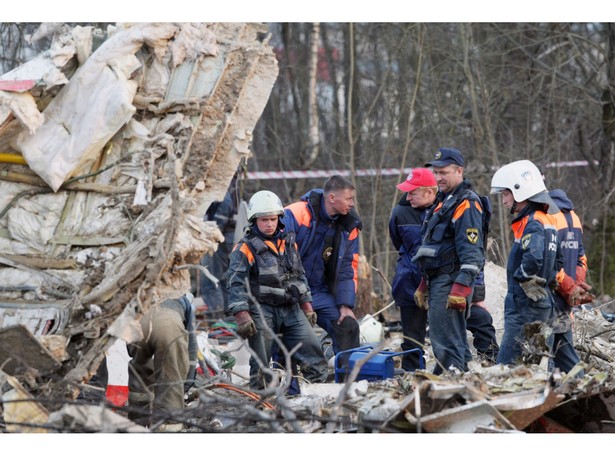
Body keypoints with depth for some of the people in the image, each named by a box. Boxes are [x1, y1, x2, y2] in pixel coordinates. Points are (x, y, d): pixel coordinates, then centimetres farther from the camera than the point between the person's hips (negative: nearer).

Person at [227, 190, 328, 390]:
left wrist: (306, 306, 17)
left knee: (312, 348, -1)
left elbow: (299, 276, 22)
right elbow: (236, 284, -12)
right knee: (261, 362, -3)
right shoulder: (245, 249, -7)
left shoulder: (288, 242, 13)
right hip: (262, 311, -5)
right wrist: (242, 317, -20)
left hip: (291, 309, 5)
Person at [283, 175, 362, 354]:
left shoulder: (349, 226, 3)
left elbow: (348, 269, 10)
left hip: (320, 293, 5)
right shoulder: (296, 215, -17)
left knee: (348, 326, -4)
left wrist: (346, 305, 3)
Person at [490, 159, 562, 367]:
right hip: (545, 303, 10)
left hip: (525, 305, -10)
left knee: (507, 364, -12)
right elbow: (558, 260, 24)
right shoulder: (546, 220, 16)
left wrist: (523, 279, -17)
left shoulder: (532, 224, -14)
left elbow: (534, 258, -32)